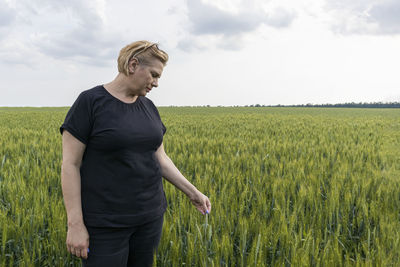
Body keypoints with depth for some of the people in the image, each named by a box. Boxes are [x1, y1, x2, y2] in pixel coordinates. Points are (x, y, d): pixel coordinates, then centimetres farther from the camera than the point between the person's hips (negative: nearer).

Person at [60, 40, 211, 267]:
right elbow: (70, 165, -12)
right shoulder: (89, 102, -12)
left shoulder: (148, 107, 7)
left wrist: (192, 192, 6)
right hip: (105, 222, -5)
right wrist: (75, 224, -15)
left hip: (149, 215, 6)